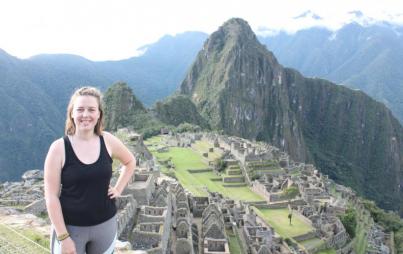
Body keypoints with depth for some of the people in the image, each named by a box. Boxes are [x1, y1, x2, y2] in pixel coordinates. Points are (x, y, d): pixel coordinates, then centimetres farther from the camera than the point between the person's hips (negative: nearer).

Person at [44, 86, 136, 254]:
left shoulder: (108, 141, -6)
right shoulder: (59, 148, -14)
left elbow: (130, 162, 14)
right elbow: (51, 196, -12)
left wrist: (118, 189, 3)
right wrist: (63, 237, -13)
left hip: (105, 224, 3)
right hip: (70, 227, -3)